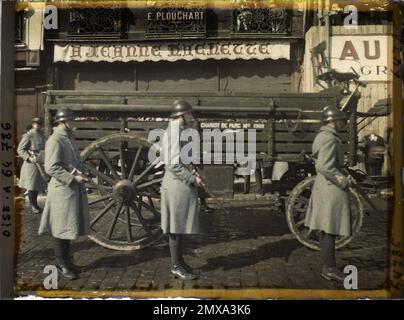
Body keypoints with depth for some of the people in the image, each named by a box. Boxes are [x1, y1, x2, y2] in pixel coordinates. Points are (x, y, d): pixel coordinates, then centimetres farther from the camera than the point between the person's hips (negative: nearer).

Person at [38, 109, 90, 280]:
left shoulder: (69, 138, 13)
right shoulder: (55, 140, -14)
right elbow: (51, 168, -21)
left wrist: (80, 174, 10)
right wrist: (72, 178, -21)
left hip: (74, 189, 9)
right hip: (62, 189, -9)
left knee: (69, 226, 16)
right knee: (61, 228, 2)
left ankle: (67, 260, 27)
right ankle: (61, 264, 13)